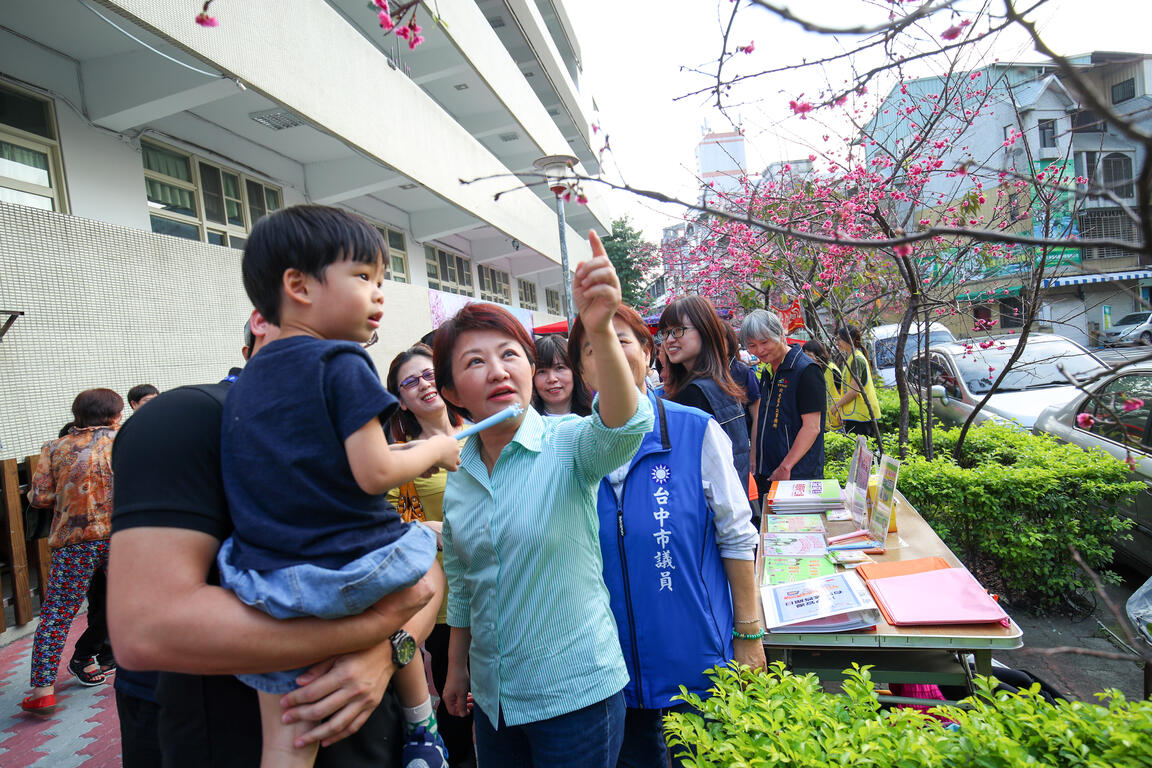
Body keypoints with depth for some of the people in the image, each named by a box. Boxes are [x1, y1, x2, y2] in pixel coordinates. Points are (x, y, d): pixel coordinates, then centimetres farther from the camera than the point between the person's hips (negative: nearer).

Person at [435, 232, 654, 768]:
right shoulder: (456, 475, -2)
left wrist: (600, 331, -55)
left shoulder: (567, 445, -16)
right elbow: (460, 586, 10)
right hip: (492, 698, 5)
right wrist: (457, 668, 17)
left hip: (577, 691, -4)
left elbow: (622, 430, -39)